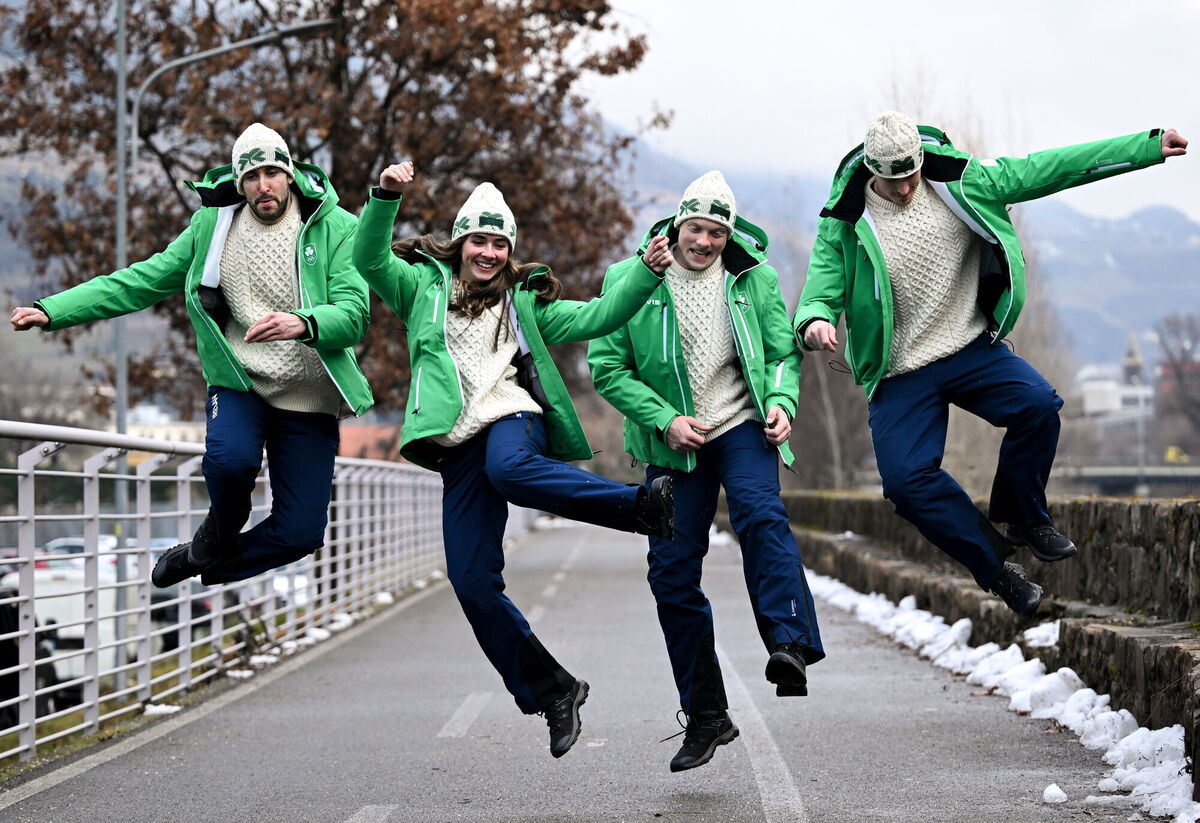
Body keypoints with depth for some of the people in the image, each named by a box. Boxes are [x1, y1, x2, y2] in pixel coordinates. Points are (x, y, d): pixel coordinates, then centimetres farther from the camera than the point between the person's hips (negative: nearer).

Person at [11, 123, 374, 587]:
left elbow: (354, 314, -17)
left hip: (308, 398, 0)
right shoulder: (213, 225, 1)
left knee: (302, 532, -7)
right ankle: (218, 537, 3)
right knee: (231, 457, -34)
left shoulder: (334, 227, -8)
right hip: (239, 384, 0)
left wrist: (303, 323, -40)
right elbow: (143, 281, 4)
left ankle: (213, 566, 26)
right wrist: (51, 310, -4)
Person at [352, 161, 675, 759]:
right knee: (472, 582, -6)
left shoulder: (525, 302, 21)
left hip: (515, 419, -2)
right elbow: (369, 258, 2)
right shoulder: (424, 286, 17)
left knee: (509, 468, -41)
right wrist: (385, 197, -14)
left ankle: (640, 506, -36)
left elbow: (597, 318, 15)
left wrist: (646, 274, 2)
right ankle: (548, 690, 3)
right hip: (458, 445, 2)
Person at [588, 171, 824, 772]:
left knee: (761, 514, -32)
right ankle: (705, 716, 10)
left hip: (742, 427, 0)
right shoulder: (629, 279, -3)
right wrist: (664, 420, -14)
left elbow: (782, 351, 10)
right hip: (673, 439, 1)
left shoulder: (753, 277, 2)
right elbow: (608, 368, -4)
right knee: (672, 574, 0)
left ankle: (792, 644, -38)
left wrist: (782, 401, -10)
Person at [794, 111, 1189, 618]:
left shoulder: (959, 184, -4)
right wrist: (815, 320, -33)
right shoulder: (846, 224, -8)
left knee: (1038, 404, -24)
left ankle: (1025, 519, 2)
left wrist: (1150, 146, -3)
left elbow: (1044, 171, -2)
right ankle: (994, 566, 1)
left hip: (971, 348, 2)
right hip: (900, 374, -1)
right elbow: (822, 289, -5)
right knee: (906, 479, -18)